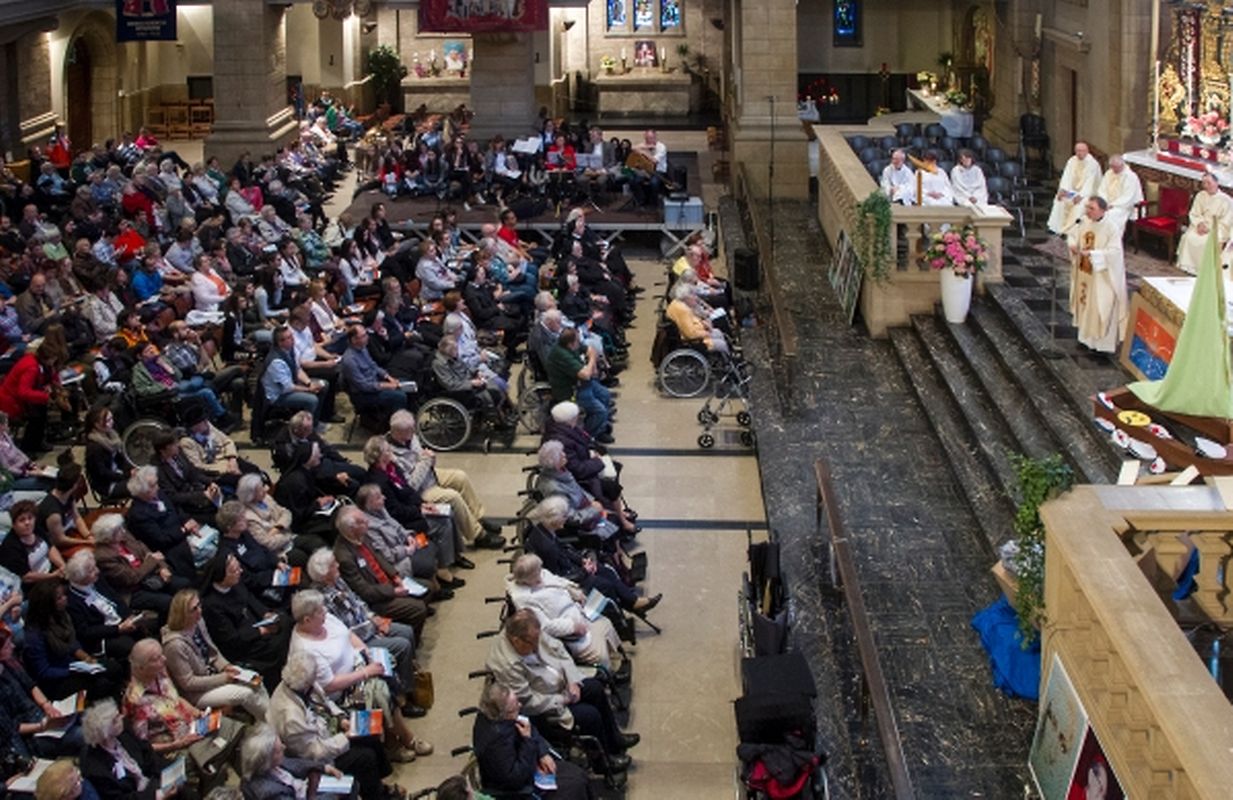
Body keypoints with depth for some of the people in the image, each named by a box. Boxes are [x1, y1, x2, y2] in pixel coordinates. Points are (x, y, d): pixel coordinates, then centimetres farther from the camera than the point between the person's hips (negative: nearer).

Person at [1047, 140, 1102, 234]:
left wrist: (1081, 195, -33)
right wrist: (1063, 189, -22)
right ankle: (1057, 228, -12)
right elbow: (1067, 176, -5)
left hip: (1088, 192, -5)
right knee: (1060, 199, -14)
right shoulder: (1072, 161, 1)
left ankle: (1068, 230, -28)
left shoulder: (1093, 163, -16)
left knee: (1080, 203, -30)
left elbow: (1090, 182, -22)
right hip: (1073, 191, 5)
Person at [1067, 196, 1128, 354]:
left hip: (1102, 277, -7)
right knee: (1086, 304, 18)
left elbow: (1114, 252, -26)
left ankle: (1103, 342, 7)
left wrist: (1091, 253, -31)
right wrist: (1073, 245, -12)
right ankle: (1086, 336, 33)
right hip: (1084, 273, 7)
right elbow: (1073, 236, 11)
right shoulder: (1084, 223, -2)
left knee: (1101, 308, -1)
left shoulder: (1112, 229, -21)